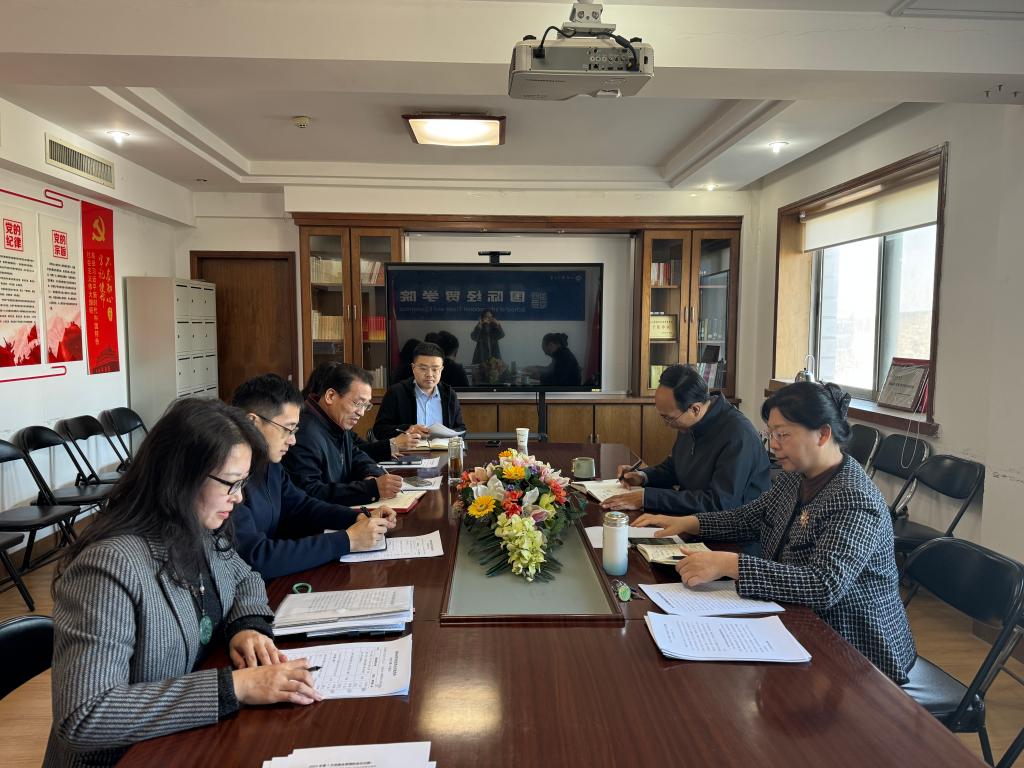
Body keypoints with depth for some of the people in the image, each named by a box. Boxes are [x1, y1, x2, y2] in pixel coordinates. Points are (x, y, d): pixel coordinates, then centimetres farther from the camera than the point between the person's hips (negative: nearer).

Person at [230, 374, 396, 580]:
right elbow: (256, 557, -28)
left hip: (273, 580, 7)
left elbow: (300, 506, 16)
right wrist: (347, 541, -22)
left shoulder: (267, 462, 4)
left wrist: (360, 517, 1)